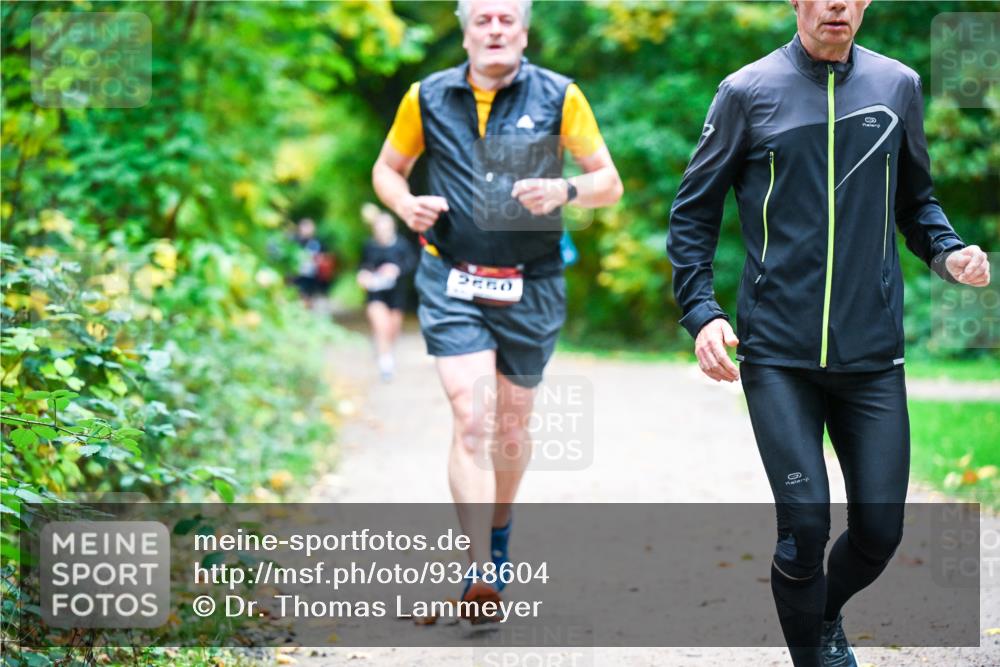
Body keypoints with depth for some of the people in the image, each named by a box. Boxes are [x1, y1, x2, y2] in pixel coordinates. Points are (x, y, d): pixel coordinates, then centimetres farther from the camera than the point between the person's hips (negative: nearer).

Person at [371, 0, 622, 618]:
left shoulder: (559, 97, -1)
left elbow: (610, 182, 3)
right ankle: (481, 570, -18)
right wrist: (406, 204, -6)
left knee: (512, 426, 12)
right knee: (470, 417, -15)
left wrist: (564, 189, -19)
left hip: (531, 286, 1)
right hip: (452, 282, -1)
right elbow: (387, 168, 16)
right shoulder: (427, 98, 3)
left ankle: (499, 530, 39)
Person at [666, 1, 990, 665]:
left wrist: (948, 251, -2)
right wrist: (702, 312, -8)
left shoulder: (898, 86, 7)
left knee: (880, 529, 5)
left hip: (874, 355, 3)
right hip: (778, 353, -3)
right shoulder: (748, 92, -1)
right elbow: (693, 212, 4)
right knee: (805, 526, -9)